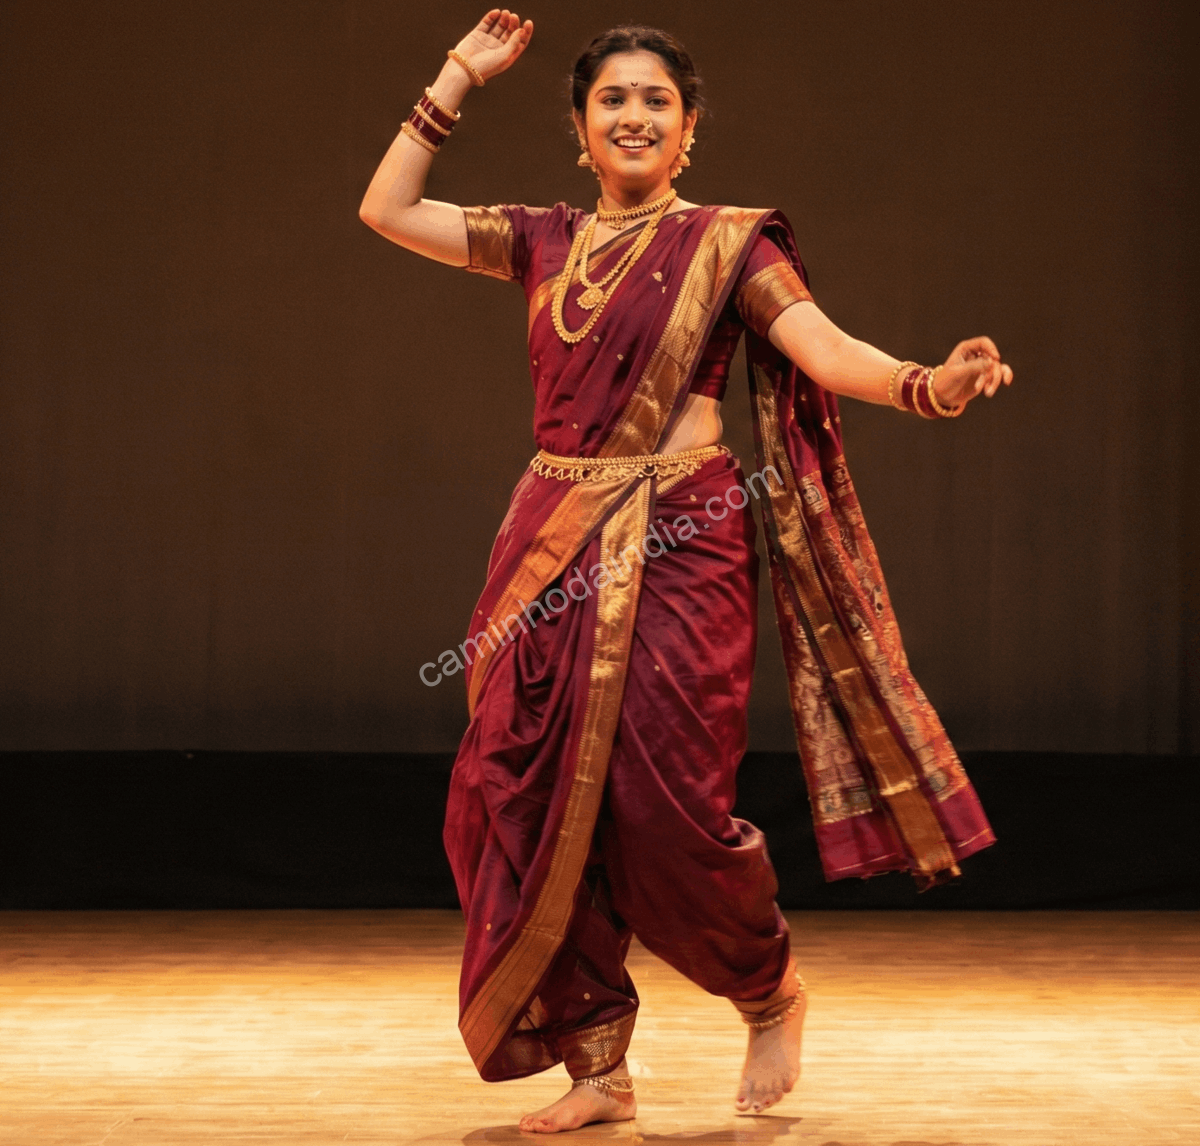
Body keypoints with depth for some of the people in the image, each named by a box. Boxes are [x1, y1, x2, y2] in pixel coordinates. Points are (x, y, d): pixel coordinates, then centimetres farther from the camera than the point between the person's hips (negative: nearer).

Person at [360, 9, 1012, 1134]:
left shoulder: (726, 242, 3)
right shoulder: (545, 242, 14)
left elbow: (822, 347, -10)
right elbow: (387, 209, 16)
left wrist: (927, 386, -29)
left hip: (676, 550, -4)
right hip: (553, 547, 4)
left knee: (663, 806, -10)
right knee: (525, 798, -2)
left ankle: (771, 995, 19)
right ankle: (597, 1066, 10)